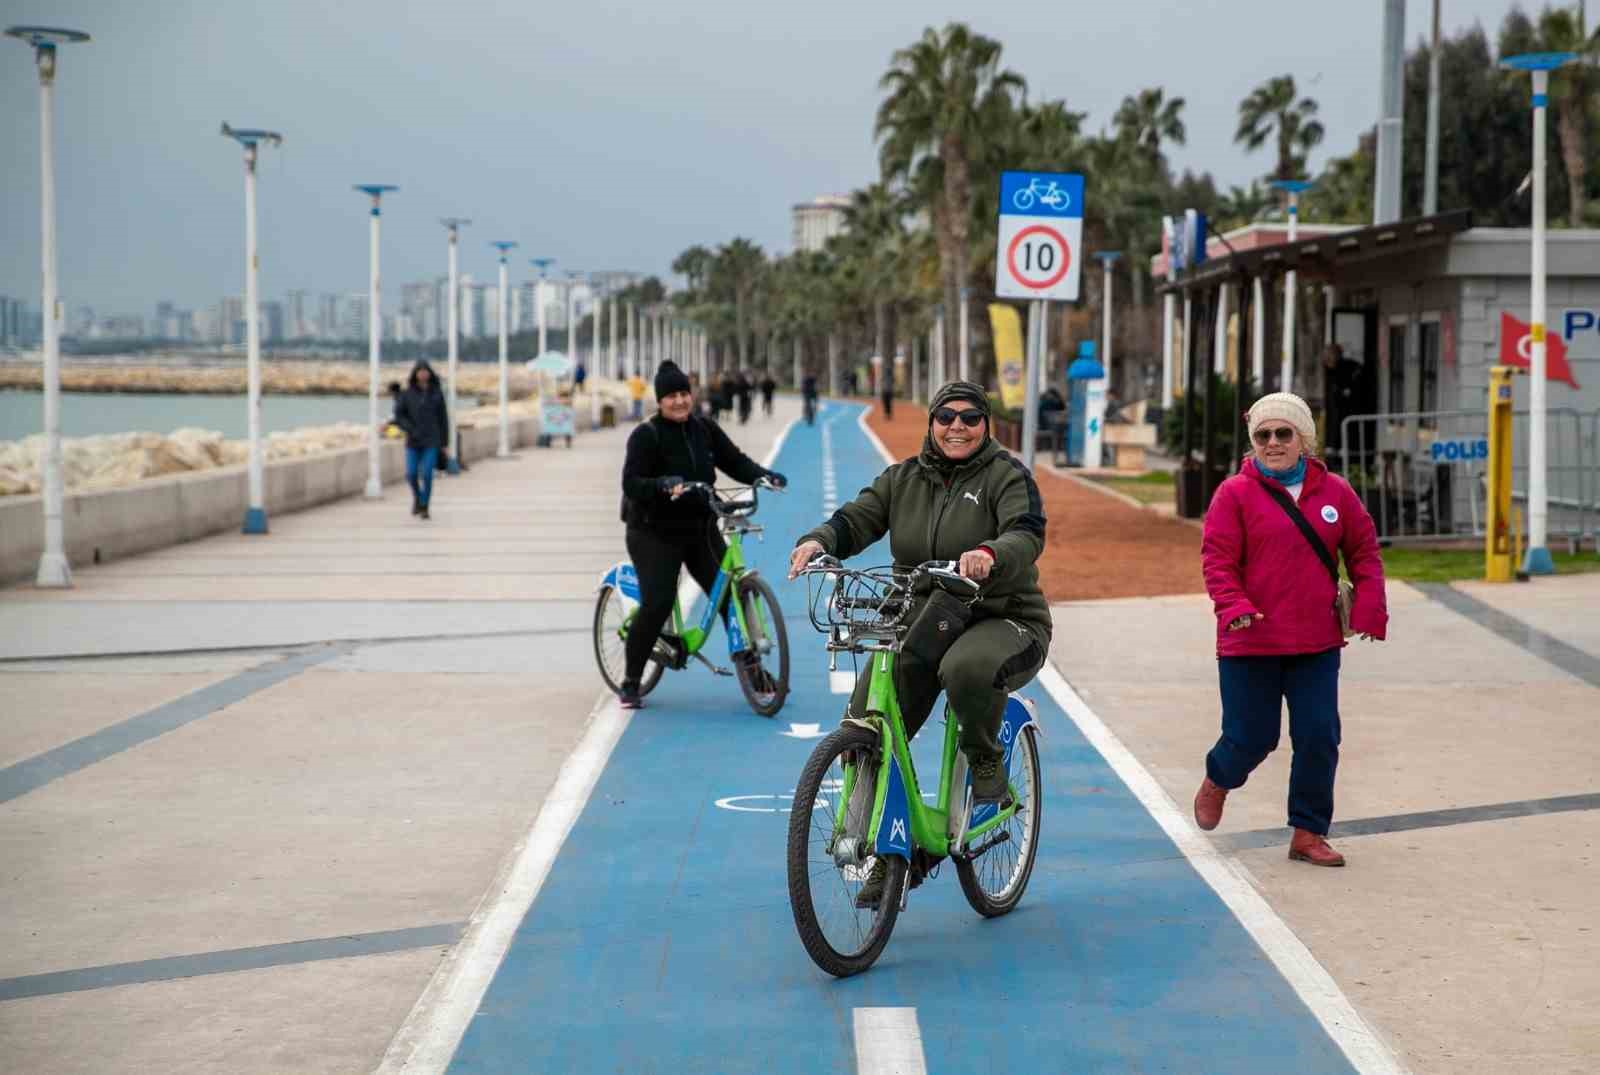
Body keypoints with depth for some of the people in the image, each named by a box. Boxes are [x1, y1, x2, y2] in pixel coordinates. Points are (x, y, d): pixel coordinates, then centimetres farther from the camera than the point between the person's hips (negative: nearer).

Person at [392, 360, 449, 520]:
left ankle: (424, 508, 0)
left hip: (431, 440, -1)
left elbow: (443, 418, 5)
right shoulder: (407, 393, 0)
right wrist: (411, 430, -16)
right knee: (411, 474, -5)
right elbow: (399, 415, -1)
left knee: (427, 474, -12)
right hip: (413, 441, 1)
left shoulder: (437, 393, 1)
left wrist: (444, 442, 4)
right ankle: (417, 496, 26)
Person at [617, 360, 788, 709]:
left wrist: (763, 475, -16)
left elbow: (735, 461, 3)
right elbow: (631, 484, -20)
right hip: (655, 533, -5)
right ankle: (630, 683, 0)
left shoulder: (704, 429, 5)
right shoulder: (646, 436, -12)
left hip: (700, 529, 5)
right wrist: (663, 485, -39)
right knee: (656, 604, -15)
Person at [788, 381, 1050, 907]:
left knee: (966, 667, -41)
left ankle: (986, 760, -9)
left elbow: (1028, 534, -19)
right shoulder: (903, 479, 11)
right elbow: (856, 520, 0)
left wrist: (991, 554, -42)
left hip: (1003, 620, -5)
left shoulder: (1006, 475, -3)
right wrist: (819, 541, -23)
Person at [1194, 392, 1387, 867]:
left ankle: (1308, 834, 12)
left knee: (1319, 738, -1)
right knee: (1251, 737, 3)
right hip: (1249, 642, -3)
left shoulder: (1334, 492, 5)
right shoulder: (1235, 493, -5)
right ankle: (1217, 781, 38)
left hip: (1317, 644, 3)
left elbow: (1364, 551, 12)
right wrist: (1234, 607, -24)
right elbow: (1217, 559, -9)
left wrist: (1368, 609, 0)